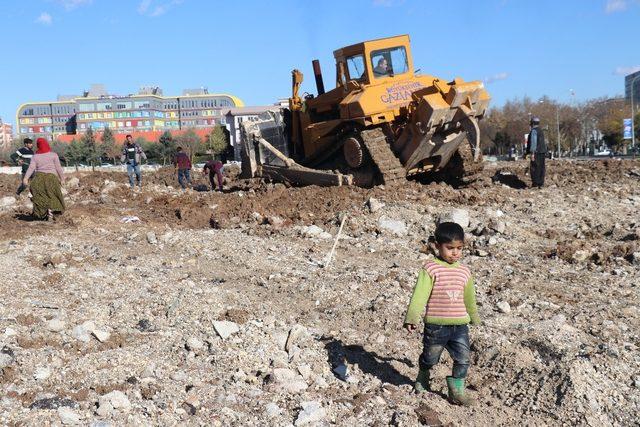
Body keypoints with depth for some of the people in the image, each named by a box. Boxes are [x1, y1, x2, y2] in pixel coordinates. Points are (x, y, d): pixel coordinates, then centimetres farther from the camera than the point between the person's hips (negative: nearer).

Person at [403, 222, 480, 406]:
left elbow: (469, 298, 20)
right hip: (436, 325, -4)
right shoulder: (430, 269, -11)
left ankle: (456, 391, 17)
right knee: (429, 358, 13)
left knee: (463, 359, 1)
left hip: (460, 325, 4)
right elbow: (420, 295, -19)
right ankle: (423, 379, 41)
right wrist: (412, 318, -28)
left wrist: (474, 318, 32)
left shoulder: (465, 271, 6)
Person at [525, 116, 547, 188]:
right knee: (541, 168, 6)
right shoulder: (540, 131, 21)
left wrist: (532, 153, -23)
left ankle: (535, 183, -10)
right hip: (543, 152, 9)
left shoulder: (534, 131, -9)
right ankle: (541, 184, 7)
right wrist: (527, 153, 30)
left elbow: (533, 142, -19)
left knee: (534, 168, -7)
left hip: (536, 153, -9)